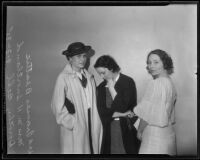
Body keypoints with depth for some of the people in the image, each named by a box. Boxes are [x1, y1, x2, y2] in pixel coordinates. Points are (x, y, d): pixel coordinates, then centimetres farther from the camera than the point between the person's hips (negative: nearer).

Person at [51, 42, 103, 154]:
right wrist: (71, 123, -9)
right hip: (74, 130, -5)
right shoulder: (64, 78, -8)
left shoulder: (89, 77, 9)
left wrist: (97, 125, 4)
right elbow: (58, 106, -9)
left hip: (91, 128, 5)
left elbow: (93, 103, 11)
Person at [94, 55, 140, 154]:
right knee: (110, 150, 1)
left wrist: (111, 88, -9)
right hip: (109, 130, 4)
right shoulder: (101, 87, 7)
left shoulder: (128, 82, -7)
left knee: (126, 150, -1)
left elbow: (123, 107, -13)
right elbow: (101, 111, 0)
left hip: (127, 129, -3)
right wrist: (120, 114, -12)